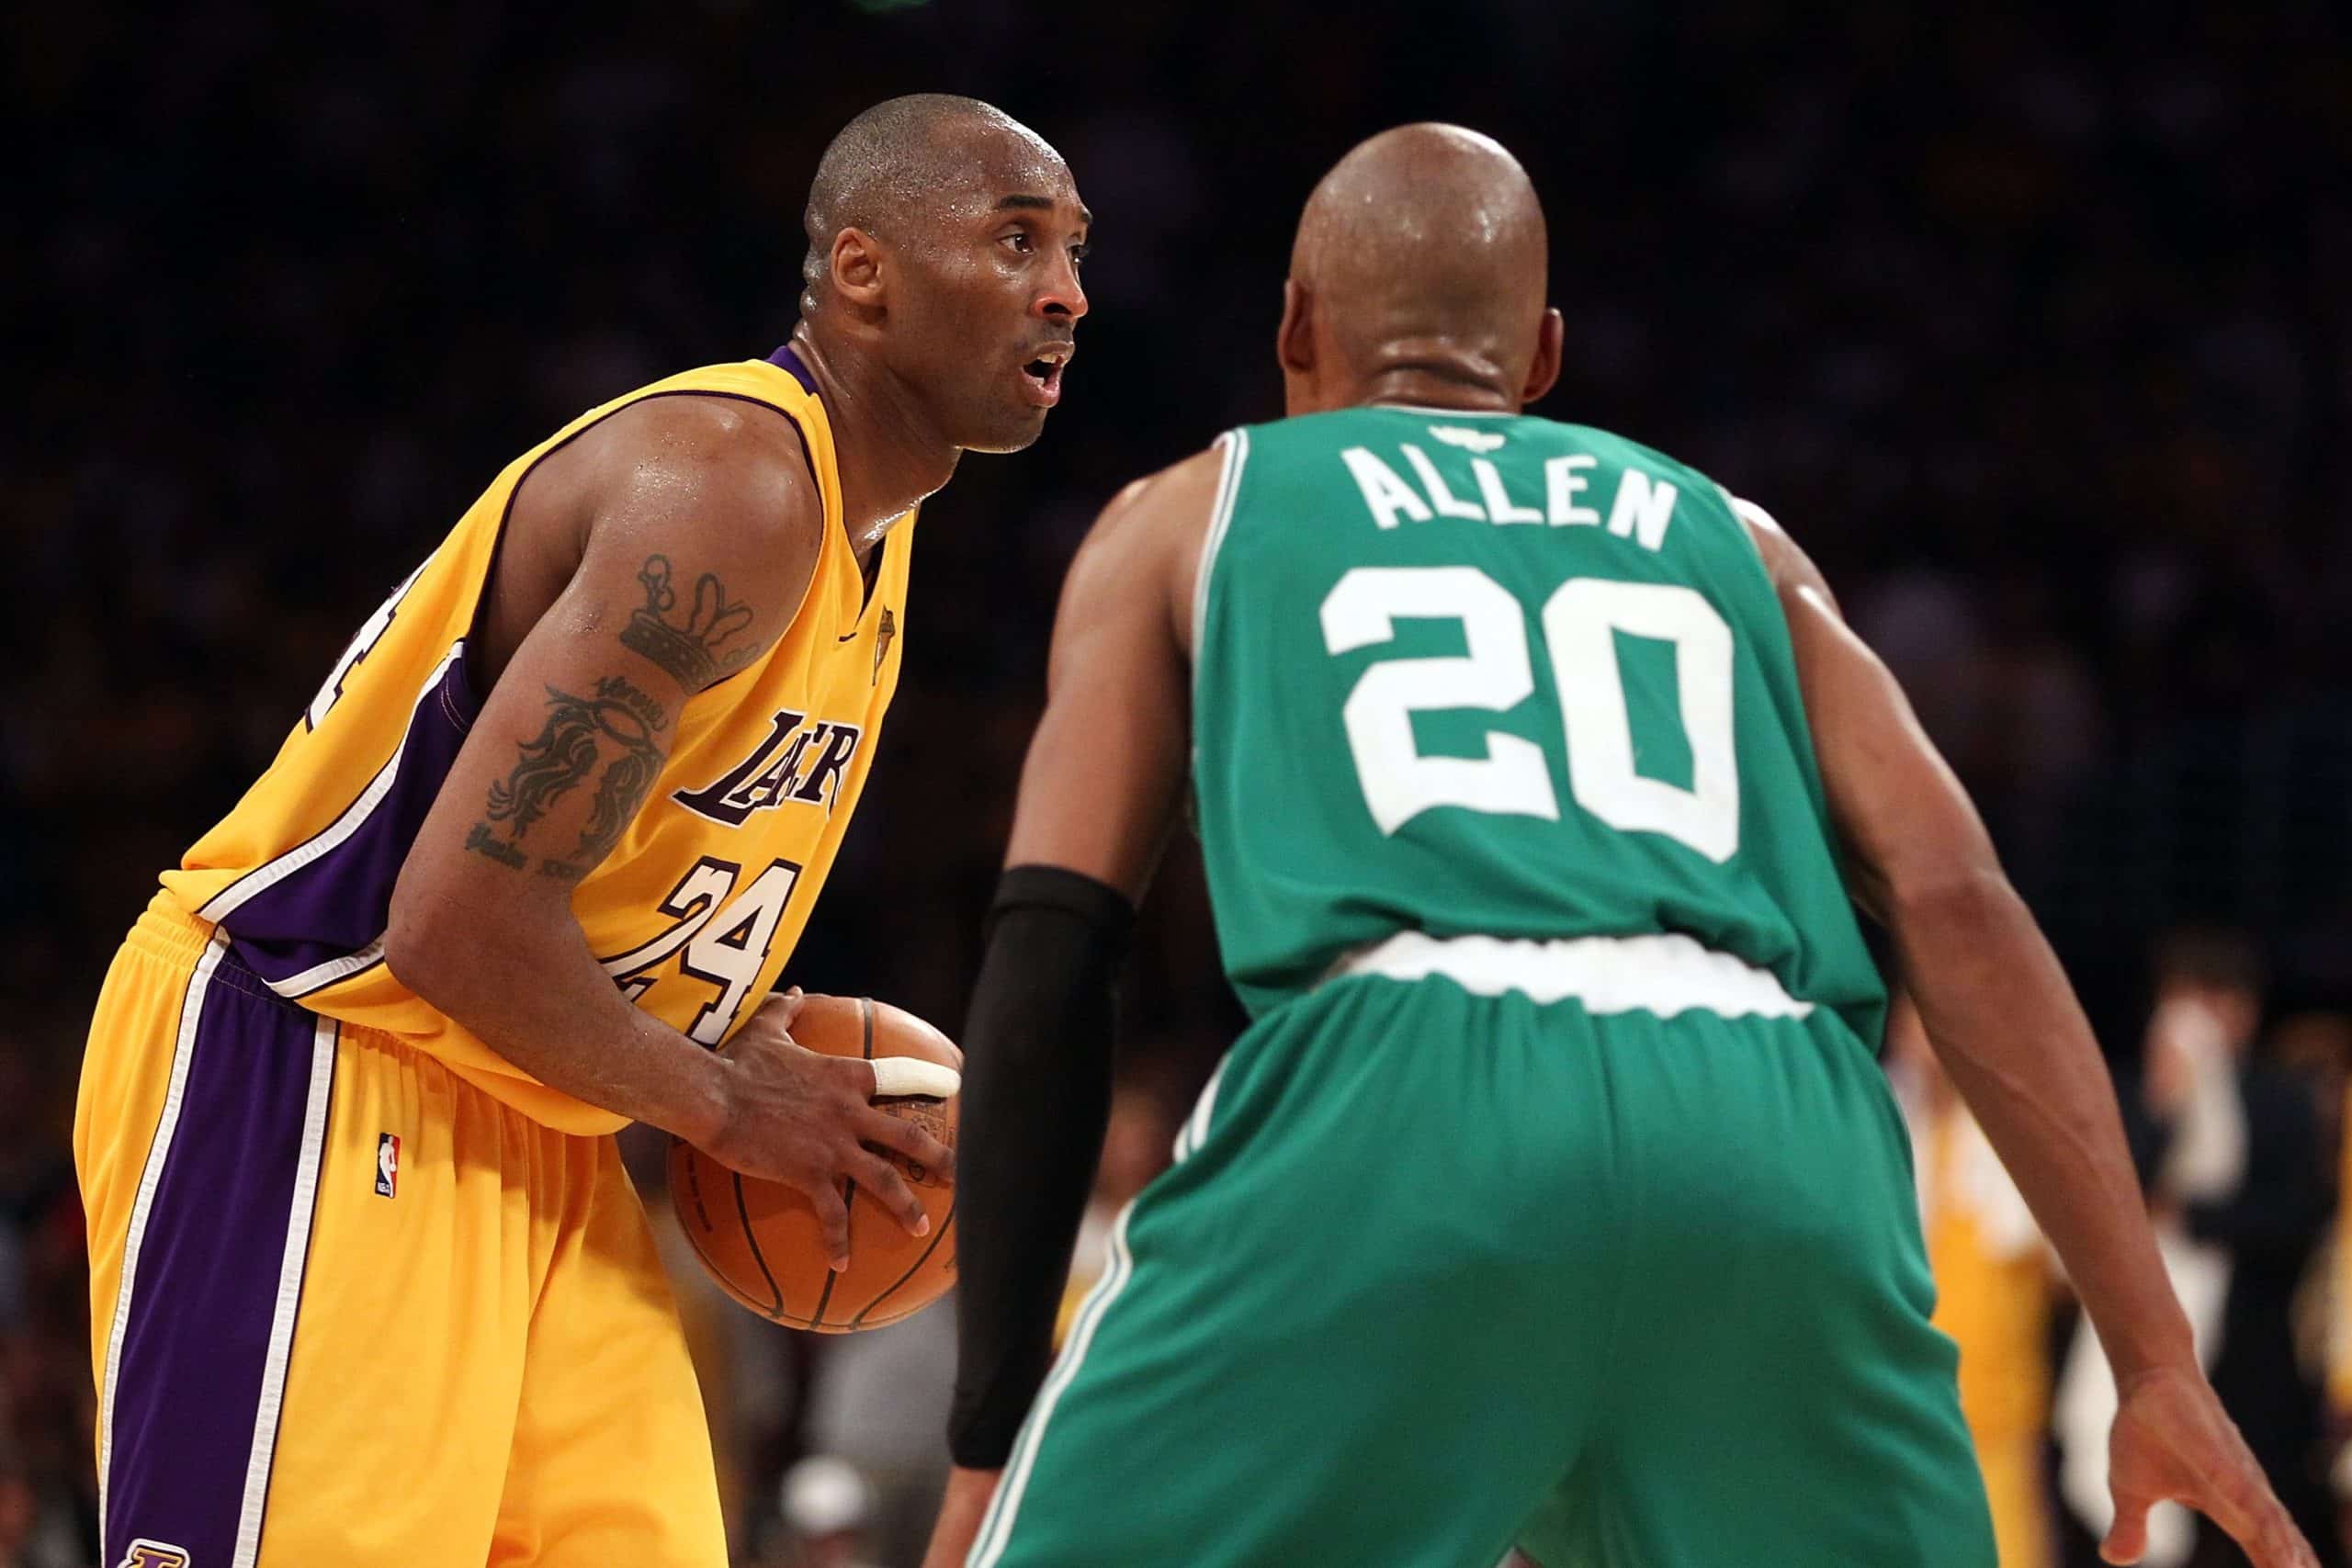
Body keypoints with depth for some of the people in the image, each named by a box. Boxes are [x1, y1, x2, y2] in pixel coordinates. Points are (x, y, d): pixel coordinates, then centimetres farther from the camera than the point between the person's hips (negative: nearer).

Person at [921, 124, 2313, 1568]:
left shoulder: (1188, 518, 27)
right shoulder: (1728, 540, 31)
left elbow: (1050, 959, 15)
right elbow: (1957, 904, 17)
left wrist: (992, 1437, 15)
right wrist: (2159, 1364, 12)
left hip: (1405, 1115, -2)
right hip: (1777, 1141, 3)